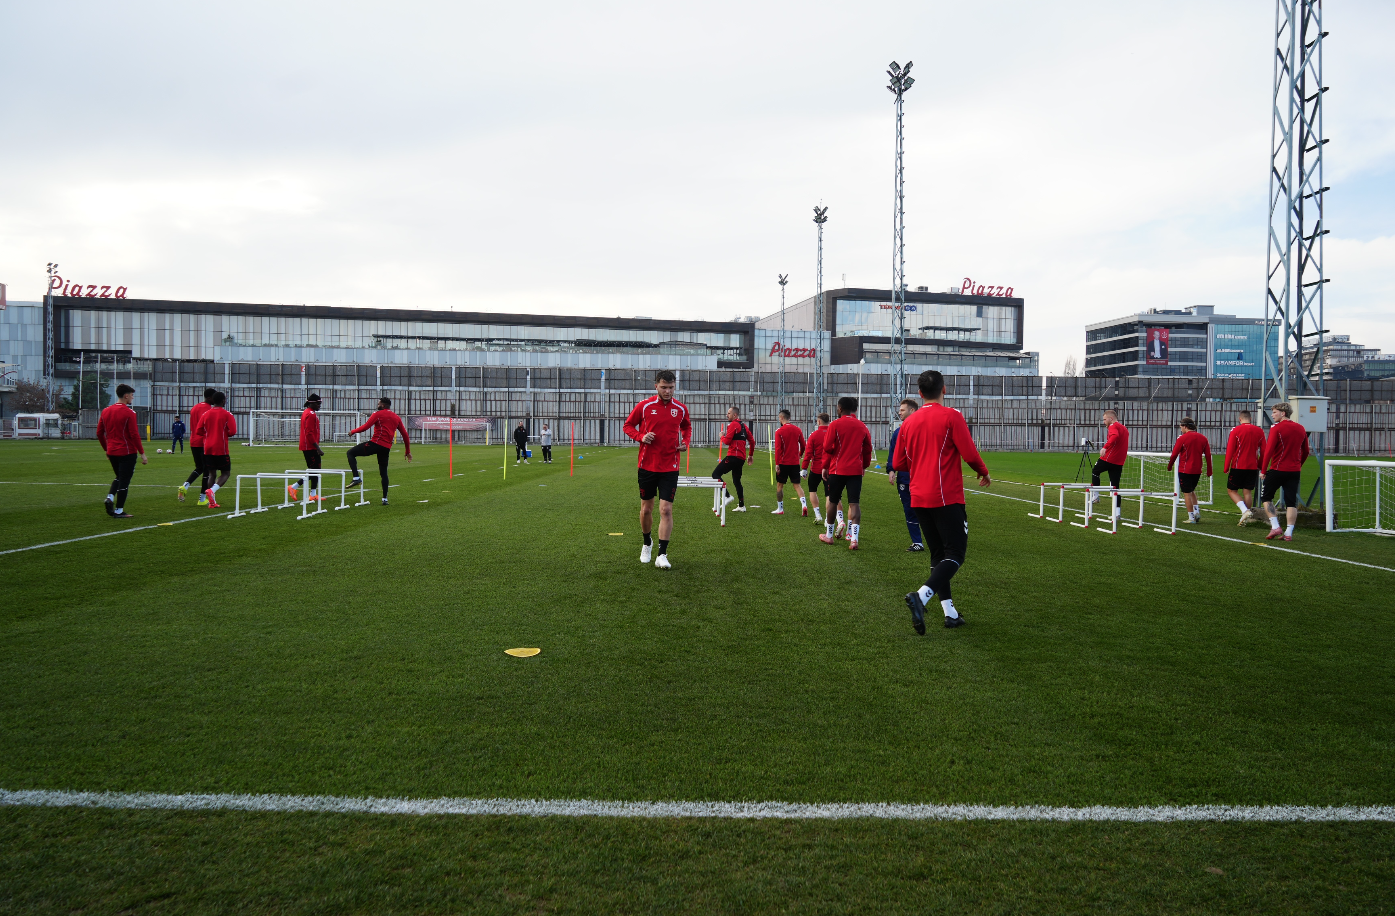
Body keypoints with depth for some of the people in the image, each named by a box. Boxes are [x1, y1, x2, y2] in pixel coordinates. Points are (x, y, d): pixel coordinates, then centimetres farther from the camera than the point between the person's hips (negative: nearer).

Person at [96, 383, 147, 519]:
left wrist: (106, 449, 22)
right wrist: (142, 453, -10)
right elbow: (134, 435, -16)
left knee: (119, 477, 24)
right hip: (127, 453, -7)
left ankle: (110, 497, 0)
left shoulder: (106, 411, 8)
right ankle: (119, 511, 5)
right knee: (124, 481, 1)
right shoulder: (129, 413, -13)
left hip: (112, 452, 7)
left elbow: (99, 433, 11)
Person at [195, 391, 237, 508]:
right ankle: (212, 490, -21)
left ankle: (212, 502, 4)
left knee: (211, 473, 10)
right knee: (225, 473, 6)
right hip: (221, 449, -5)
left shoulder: (206, 414, 5)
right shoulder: (227, 415, -8)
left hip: (207, 449, 5)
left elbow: (199, 431, 7)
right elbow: (232, 432, -13)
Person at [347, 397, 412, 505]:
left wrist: (353, 431, 7)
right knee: (384, 473, 15)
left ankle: (356, 478, -12)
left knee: (351, 453, 4)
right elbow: (405, 435, 17)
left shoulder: (378, 414, 0)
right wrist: (408, 451, 22)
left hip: (375, 444, -6)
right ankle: (385, 499, 13)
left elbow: (365, 427, -9)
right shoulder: (396, 418, 17)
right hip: (386, 448, 6)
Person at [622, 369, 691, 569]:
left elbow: (687, 427, 20)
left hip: (670, 468, 0)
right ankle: (647, 544, 36)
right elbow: (628, 425, 6)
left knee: (666, 510, -8)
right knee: (646, 509, 11)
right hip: (647, 465, 0)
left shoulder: (681, 408, 1)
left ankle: (662, 555, -3)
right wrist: (641, 437, -13)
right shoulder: (644, 406, -4)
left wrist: (685, 442, 0)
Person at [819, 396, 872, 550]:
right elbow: (868, 449, 11)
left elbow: (827, 447, -7)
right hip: (856, 470, 3)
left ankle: (829, 535, 23)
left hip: (837, 469, -2)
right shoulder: (862, 427, 6)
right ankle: (854, 538, -11)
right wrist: (865, 465, 24)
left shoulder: (835, 425, -6)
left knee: (832, 501, 11)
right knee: (854, 503, 0)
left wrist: (825, 466, 4)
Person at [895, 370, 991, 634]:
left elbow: (898, 463, 11)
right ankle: (921, 595, -25)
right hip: (947, 498, -6)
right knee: (955, 553, -3)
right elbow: (970, 454, -12)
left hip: (919, 499, 6)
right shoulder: (951, 416, -8)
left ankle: (949, 612, 12)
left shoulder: (909, 422, 8)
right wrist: (984, 473, 8)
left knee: (938, 554, 14)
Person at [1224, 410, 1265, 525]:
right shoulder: (1259, 431, 5)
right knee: (1248, 492, 9)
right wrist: (1261, 467, 18)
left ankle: (1245, 510, -13)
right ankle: (1246, 518, 10)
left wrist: (1226, 468, -3)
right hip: (1253, 467, 4)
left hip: (1238, 467, -4)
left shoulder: (1236, 431, -7)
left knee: (1231, 490, 7)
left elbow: (1230, 451, -8)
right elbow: (1263, 451, 8)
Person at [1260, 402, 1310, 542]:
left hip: (1277, 470, -5)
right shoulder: (1301, 429, 10)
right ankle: (1289, 533, 2)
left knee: (1267, 497, 8)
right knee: (1291, 502, 5)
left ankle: (1275, 527, -3)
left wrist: (1263, 469, -9)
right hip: (1294, 471, 5)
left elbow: (1269, 450, -15)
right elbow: (1305, 451, 17)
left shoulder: (1276, 428, -9)